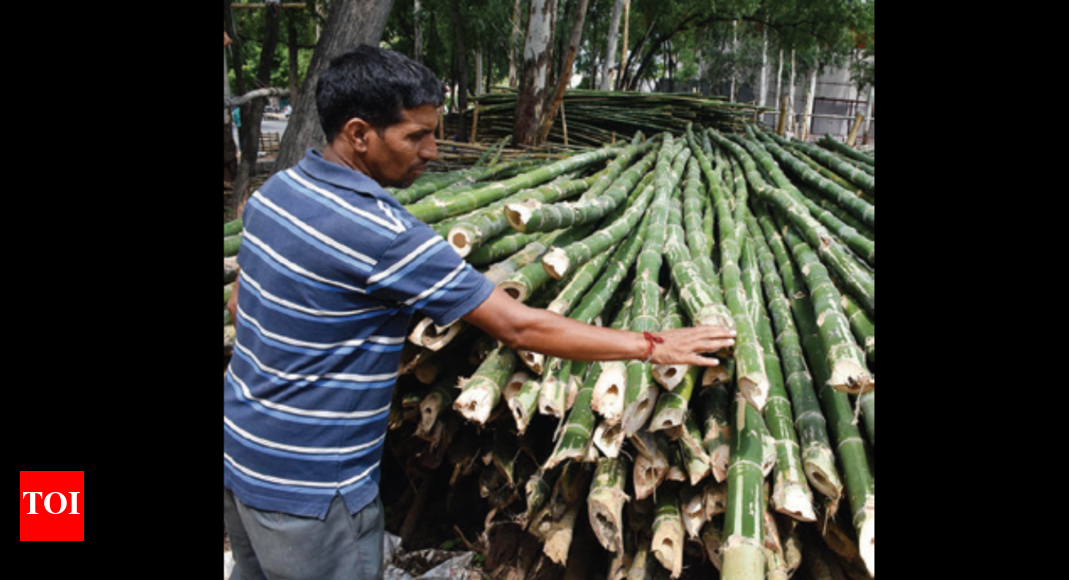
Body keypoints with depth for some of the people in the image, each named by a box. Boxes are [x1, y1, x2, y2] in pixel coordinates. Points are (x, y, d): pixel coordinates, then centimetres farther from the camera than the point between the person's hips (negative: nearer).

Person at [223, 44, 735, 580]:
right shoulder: (381, 234, -28)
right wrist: (653, 346, -20)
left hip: (240, 450, 8)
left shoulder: (276, 189, -1)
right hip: (306, 488, -8)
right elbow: (518, 326, -27)